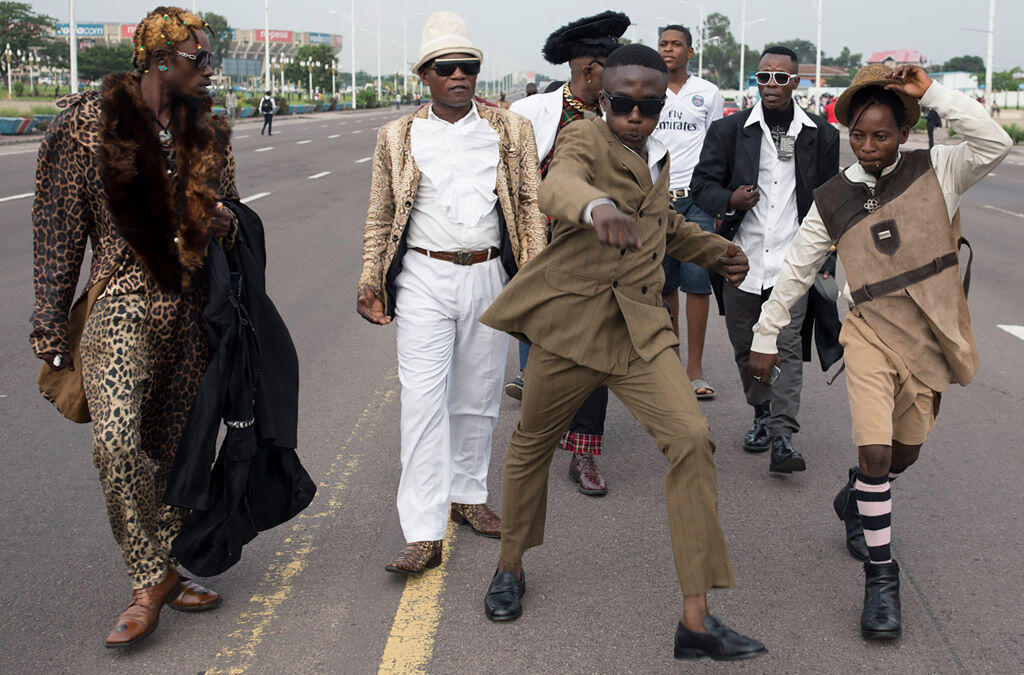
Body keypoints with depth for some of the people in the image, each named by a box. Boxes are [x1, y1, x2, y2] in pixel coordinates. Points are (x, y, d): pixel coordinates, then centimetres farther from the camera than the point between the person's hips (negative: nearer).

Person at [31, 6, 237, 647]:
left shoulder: (207, 131, 11)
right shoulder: (88, 121, -4)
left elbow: (227, 223, 20)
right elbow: (58, 231, -2)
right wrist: (52, 332, -4)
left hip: (192, 305, 5)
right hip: (124, 300, -4)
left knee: (174, 447, 7)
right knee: (119, 440, -20)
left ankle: (164, 573, 22)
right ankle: (151, 578, -6)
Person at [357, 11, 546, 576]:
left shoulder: (510, 131, 6)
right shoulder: (397, 137, 5)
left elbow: (531, 206, 7)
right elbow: (380, 218, 9)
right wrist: (370, 285, 3)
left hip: (488, 278, 2)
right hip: (424, 280, -2)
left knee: (477, 400, 12)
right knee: (424, 401, -8)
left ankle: (468, 495, 32)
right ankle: (424, 535, -8)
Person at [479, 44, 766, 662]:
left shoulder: (659, 157, 14)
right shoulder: (584, 139, -7)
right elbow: (559, 186, -34)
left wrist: (716, 250, 23)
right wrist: (598, 207, -56)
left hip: (640, 327, 4)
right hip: (571, 320, -4)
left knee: (692, 438, -14)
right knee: (533, 443, 12)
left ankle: (696, 619, -11)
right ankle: (511, 567, 40)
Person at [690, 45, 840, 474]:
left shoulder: (820, 134, 8)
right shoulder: (729, 130, 5)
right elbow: (702, 183, 4)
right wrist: (729, 201, -18)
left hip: (792, 259, -1)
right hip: (742, 257, 2)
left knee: (786, 346, -10)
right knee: (746, 346, 11)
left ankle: (782, 438, -13)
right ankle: (762, 415, 31)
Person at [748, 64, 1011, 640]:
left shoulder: (935, 172, -3)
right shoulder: (832, 201, 0)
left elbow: (996, 144, -21)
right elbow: (796, 271, 8)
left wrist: (931, 91, -18)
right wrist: (765, 338, 10)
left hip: (930, 339, 1)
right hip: (872, 334, -1)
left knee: (904, 456, 15)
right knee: (875, 453, -16)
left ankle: (856, 502, 48)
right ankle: (881, 577, -2)